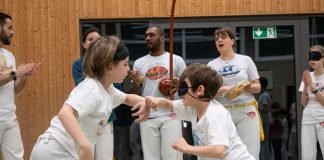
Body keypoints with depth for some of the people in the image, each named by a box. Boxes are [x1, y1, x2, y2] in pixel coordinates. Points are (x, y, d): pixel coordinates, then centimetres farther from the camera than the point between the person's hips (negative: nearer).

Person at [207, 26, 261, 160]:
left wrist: (248, 87, -13)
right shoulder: (212, 65, 8)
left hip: (247, 110, 0)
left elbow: (257, 87, 9)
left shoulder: (246, 60, 8)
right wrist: (224, 90, -17)